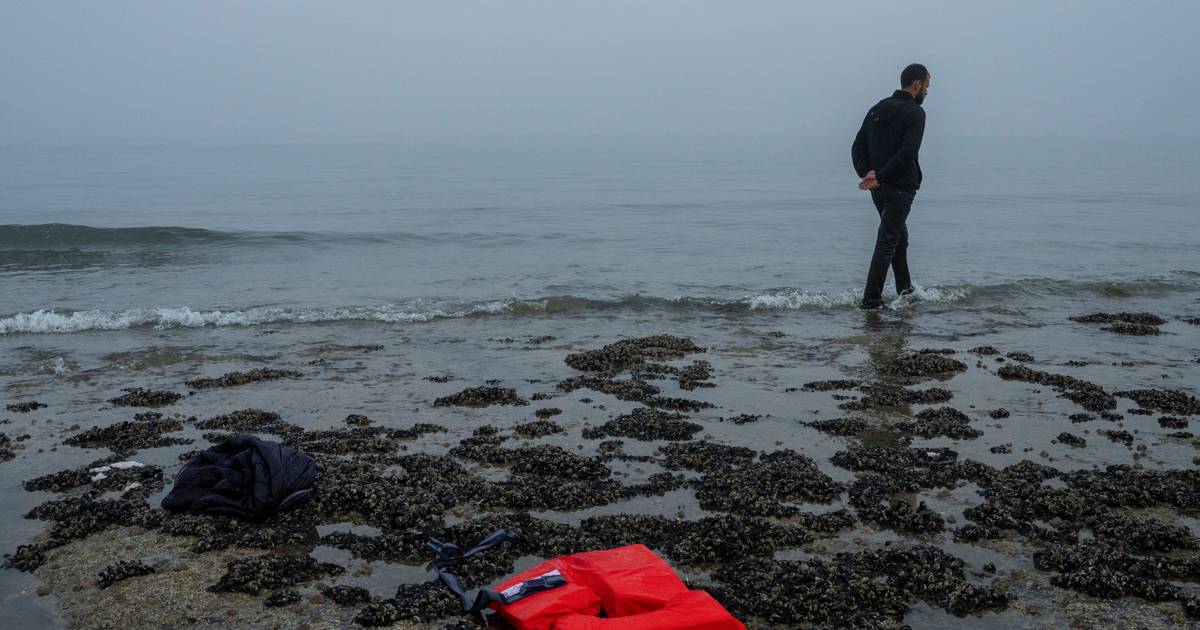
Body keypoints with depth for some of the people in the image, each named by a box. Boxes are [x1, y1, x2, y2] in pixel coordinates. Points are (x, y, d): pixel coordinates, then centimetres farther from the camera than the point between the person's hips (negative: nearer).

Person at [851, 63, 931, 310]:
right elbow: (907, 153, -24)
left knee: (899, 237, 22)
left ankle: (906, 291, 31)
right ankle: (871, 300, -10)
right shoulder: (914, 112, -11)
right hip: (900, 188, -8)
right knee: (887, 243, -7)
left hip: (879, 189, 8)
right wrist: (881, 177, -19)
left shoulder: (876, 109, 13)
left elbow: (857, 147, 9)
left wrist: (868, 174, -2)